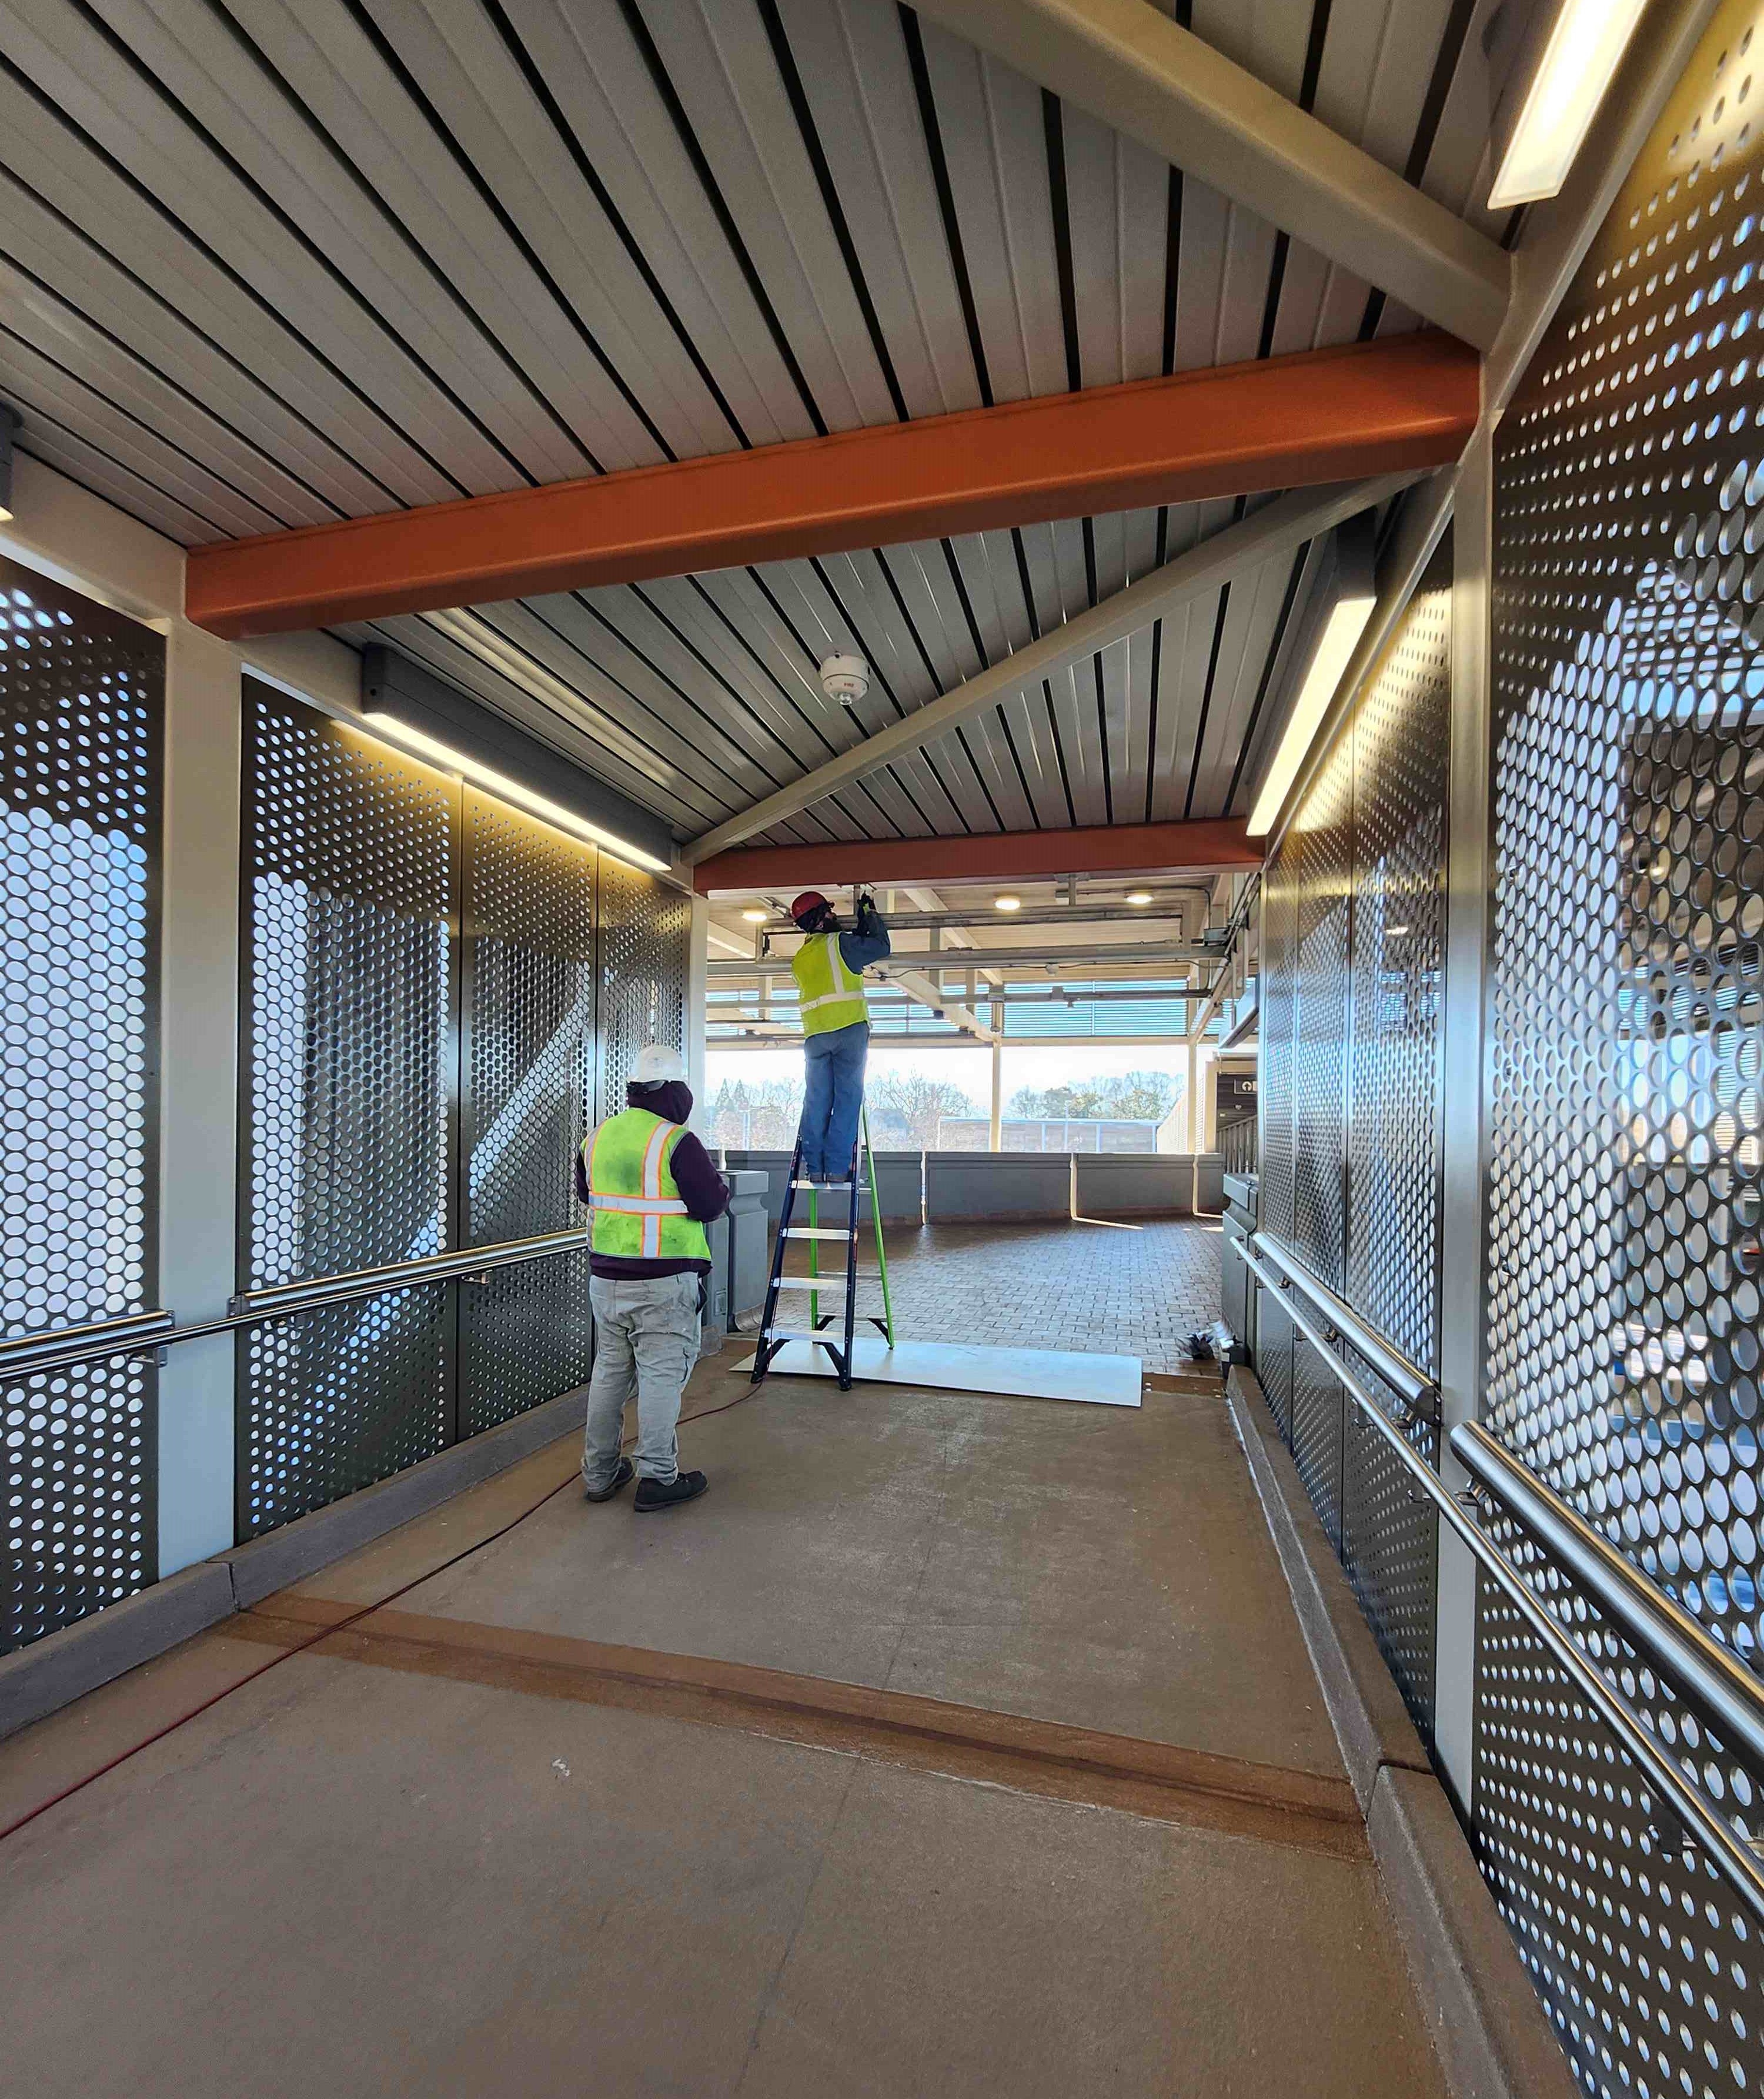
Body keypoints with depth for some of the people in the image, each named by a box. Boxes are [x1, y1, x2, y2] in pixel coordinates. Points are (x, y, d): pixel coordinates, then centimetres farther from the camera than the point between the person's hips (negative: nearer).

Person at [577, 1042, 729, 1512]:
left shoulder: (598, 1137, 6)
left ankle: (599, 1473, 27)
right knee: (661, 1375, 3)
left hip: (606, 1278, 7)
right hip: (663, 1283, -7)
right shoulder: (676, 1141, -17)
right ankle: (657, 1479, 11)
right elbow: (710, 1204, -16)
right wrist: (722, 1186, 4)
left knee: (609, 1371, 17)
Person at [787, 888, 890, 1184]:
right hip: (849, 1029, -5)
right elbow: (881, 946, 2)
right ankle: (837, 1167, -6)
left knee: (816, 1102, 6)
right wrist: (870, 914, 18)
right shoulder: (838, 943, 0)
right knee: (847, 1099, -3)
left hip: (815, 1035, 5)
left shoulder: (799, 959, 19)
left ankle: (814, 1167, 3)